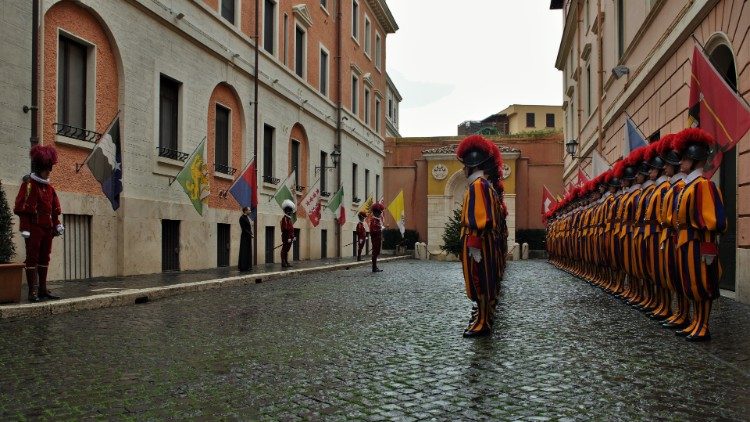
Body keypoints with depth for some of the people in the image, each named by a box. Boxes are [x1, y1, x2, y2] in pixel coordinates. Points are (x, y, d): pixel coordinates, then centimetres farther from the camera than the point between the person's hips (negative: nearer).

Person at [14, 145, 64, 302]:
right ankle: (32, 292, 0)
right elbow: (23, 209, -12)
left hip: (47, 229, 7)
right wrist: (25, 229, -17)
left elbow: (54, 209, 18)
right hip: (34, 229, -7)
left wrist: (57, 224, 8)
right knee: (32, 259, -2)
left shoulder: (49, 187, 14)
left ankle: (43, 290, 18)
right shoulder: (29, 185, -7)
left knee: (44, 259, 11)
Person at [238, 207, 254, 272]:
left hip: (249, 237, 9)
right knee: (244, 252, -5)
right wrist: (250, 234, -16)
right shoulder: (242, 218, -12)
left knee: (249, 251, 10)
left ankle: (248, 266, 15)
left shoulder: (248, 217, 13)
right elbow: (244, 228, -16)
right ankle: (243, 267, -1)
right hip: (245, 237, -9)